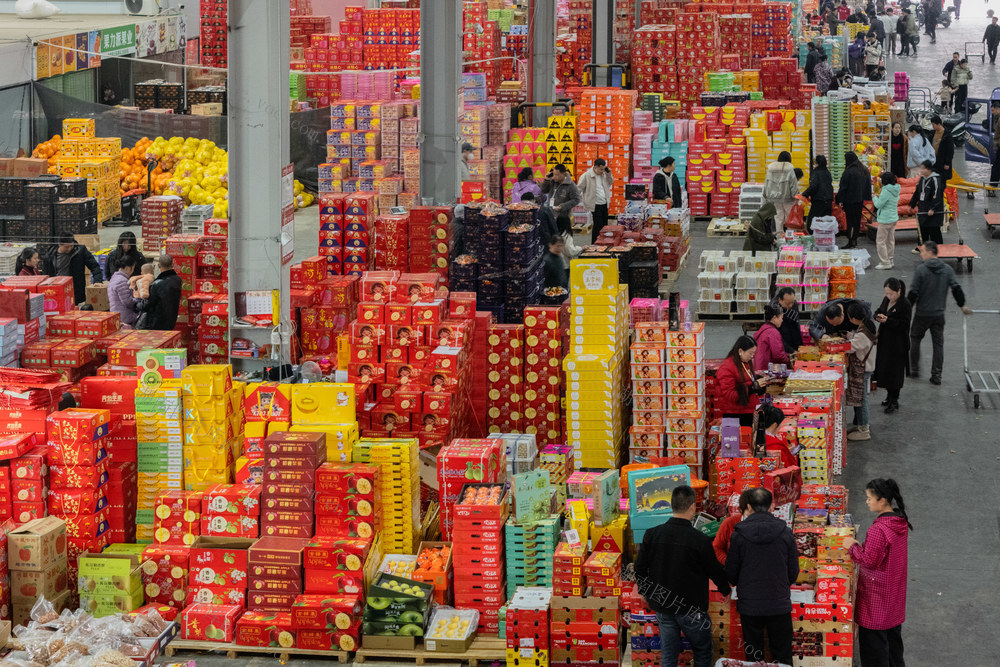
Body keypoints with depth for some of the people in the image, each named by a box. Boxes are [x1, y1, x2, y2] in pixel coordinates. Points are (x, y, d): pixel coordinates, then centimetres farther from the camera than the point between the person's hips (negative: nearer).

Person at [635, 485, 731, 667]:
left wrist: (646, 593, 19)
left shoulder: (651, 535, -6)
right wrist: (725, 589, 17)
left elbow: (640, 570, 1)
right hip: (692, 609, -3)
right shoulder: (701, 540, -17)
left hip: (662, 608, 3)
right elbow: (715, 572, -4)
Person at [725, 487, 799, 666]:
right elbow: (793, 572, 1)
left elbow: (731, 573, 0)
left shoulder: (739, 534, -8)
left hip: (749, 605, 0)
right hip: (779, 604, 0)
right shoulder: (785, 532, -6)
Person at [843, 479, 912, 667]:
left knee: (873, 638, 3)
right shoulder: (900, 522, 1)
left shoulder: (878, 530, -28)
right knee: (893, 634, 22)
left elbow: (869, 561, -23)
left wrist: (852, 546, -10)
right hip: (894, 593, 9)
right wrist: (861, 546, 9)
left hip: (877, 596, -9)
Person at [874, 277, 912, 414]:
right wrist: (878, 316, -8)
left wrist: (887, 320, -27)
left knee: (894, 371, -4)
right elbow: (878, 310, 16)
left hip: (897, 344, -8)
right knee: (883, 368, 13)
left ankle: (894, 401, 5)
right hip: (884, 341, 8)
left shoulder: (905, 305, -17)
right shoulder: (886, 300, 6)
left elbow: (904, 325, -20)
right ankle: (890, 395, 29)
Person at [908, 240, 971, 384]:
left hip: (922, 313, -3)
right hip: (939, 314, 3)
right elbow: (956, 289, 2)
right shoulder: (947, 269, 0)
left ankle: (914, 369, 19)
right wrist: (962, 305, 14)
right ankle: (936, 375, 7)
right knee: (938, 344, 9)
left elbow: (913, 292, -14)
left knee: (915, 339, 17)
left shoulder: (921, 269, -13)